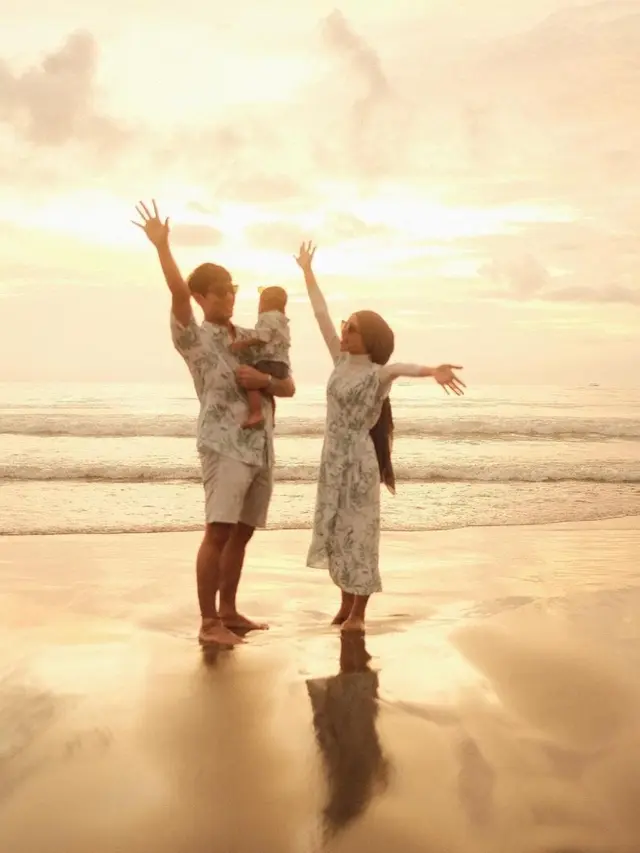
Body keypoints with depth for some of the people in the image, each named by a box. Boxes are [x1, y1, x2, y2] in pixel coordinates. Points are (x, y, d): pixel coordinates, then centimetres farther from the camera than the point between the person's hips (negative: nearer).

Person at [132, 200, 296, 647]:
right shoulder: (195, 338, 0)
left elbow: (289, 387, 13)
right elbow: (178, 292, -18)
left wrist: (264, 379, -7)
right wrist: (161, 245, -21)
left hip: (261, 446, 6)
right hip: (225, 444, -6)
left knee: (242, 532, 11)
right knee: (219, 531, -14)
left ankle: (228, 611, 21)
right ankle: (208, 622, -9)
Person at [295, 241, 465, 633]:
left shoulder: (378, 374, -13)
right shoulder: (342, 361, 5)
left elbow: (401, 367, -36)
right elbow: (322, 316, 11)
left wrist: (431, 371, -58)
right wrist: (308, 271, 18)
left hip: (359, 458, -7)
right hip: (334, 457, 7)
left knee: (358, 530, -1)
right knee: (336, 528, 11)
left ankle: (358, 612, 7)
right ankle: (347, 603, 24)